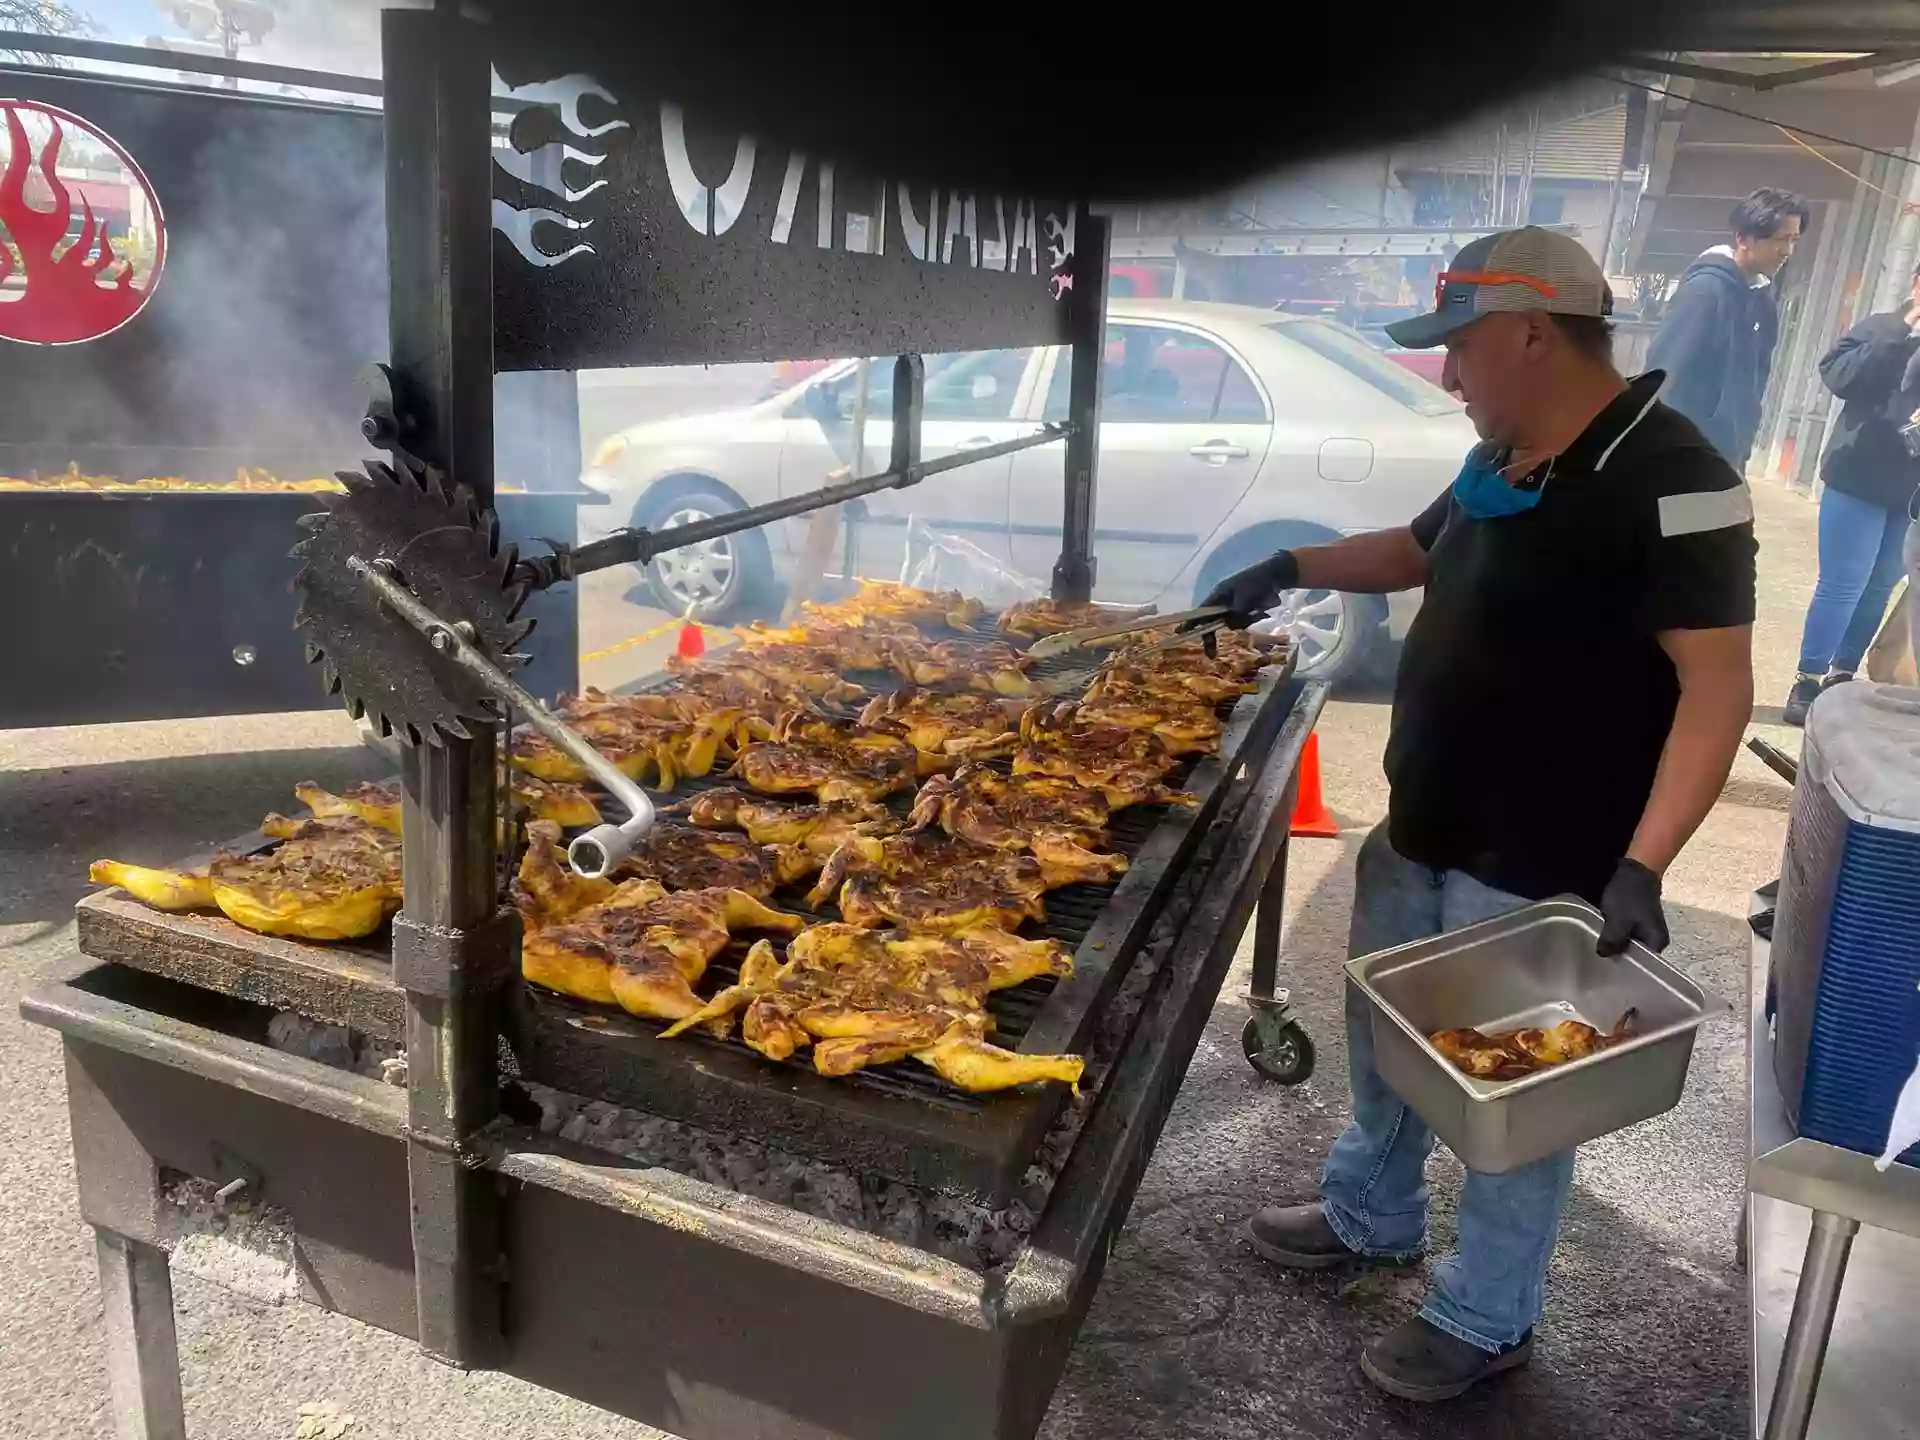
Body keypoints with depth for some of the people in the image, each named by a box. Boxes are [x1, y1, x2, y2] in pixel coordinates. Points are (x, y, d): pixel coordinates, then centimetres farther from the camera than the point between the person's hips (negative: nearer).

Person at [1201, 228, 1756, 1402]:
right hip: (1421, 835, 9)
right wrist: (1295, 568, 14)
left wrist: (1640, 866, -31)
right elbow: (1420, 551, 25)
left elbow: (1718, 682, -24)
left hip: (1538, 872, -8)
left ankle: (1487, 1322, 31)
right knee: (1384, 1030, 23)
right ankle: (1373, 1215, 48)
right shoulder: (1507, 462, 7)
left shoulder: (1669, 474, -20)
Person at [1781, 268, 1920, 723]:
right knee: (1842, 586, -5)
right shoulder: (1880, 328, 1)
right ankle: (1807, 681, 4)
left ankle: (1840, 677, 18)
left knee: (1878, 591, 8)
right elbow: (1837, 375, -14)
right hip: (1860, 480, -4)